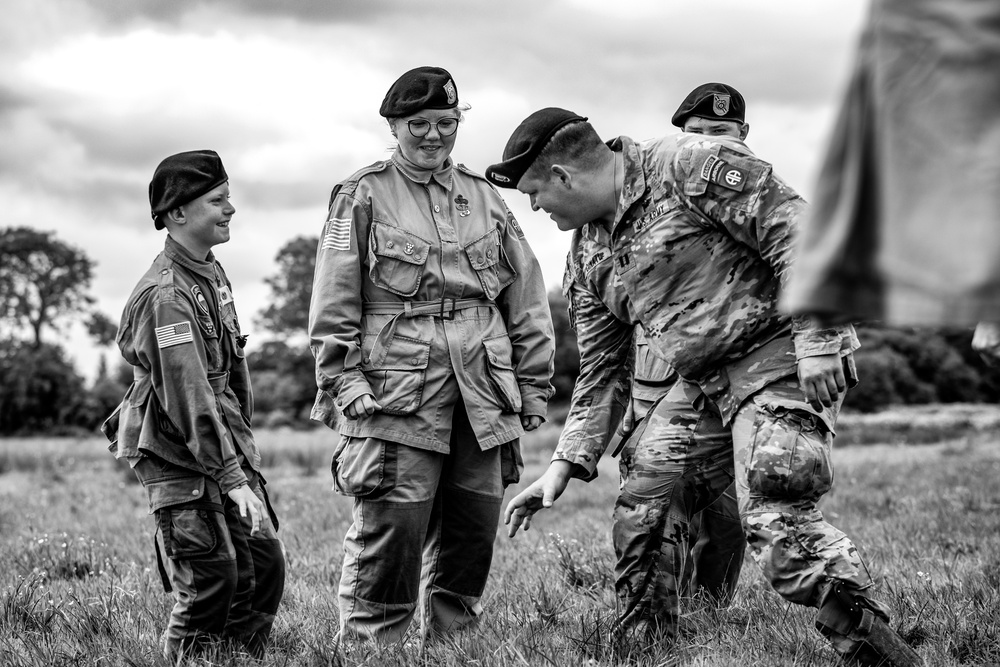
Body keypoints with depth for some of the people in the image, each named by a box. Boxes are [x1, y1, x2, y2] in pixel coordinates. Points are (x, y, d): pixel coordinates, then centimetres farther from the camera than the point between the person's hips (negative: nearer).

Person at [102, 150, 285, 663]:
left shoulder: (213, 272, 11)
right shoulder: (164, 294, -19)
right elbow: (188, 397, -23)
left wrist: (245, 448, 20)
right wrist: (232, 480, -24)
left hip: (226, 444, 9)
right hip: (177, 457, -9)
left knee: (266, 564, 5)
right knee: (211, 582, -10)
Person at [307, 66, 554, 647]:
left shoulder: (484, 197, 17)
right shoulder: (363, 197, 4)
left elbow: (527, 297, 18)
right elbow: (334, 304, -1)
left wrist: (534, 383, 14)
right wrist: (344, 381, -10)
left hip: (483, 397, 5)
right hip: (396, 397, -4)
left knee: (474, 532, 8)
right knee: (392, 530, -9)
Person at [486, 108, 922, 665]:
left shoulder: (692, 166, -13)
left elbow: (796, 232, -17)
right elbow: (602, 365, 20)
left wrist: (816, 338, -22)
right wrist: (568, 462, 15)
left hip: (780, 355, -9)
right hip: (703, 383, 9)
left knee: (776, 521, -22)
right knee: (643, 507, 9)